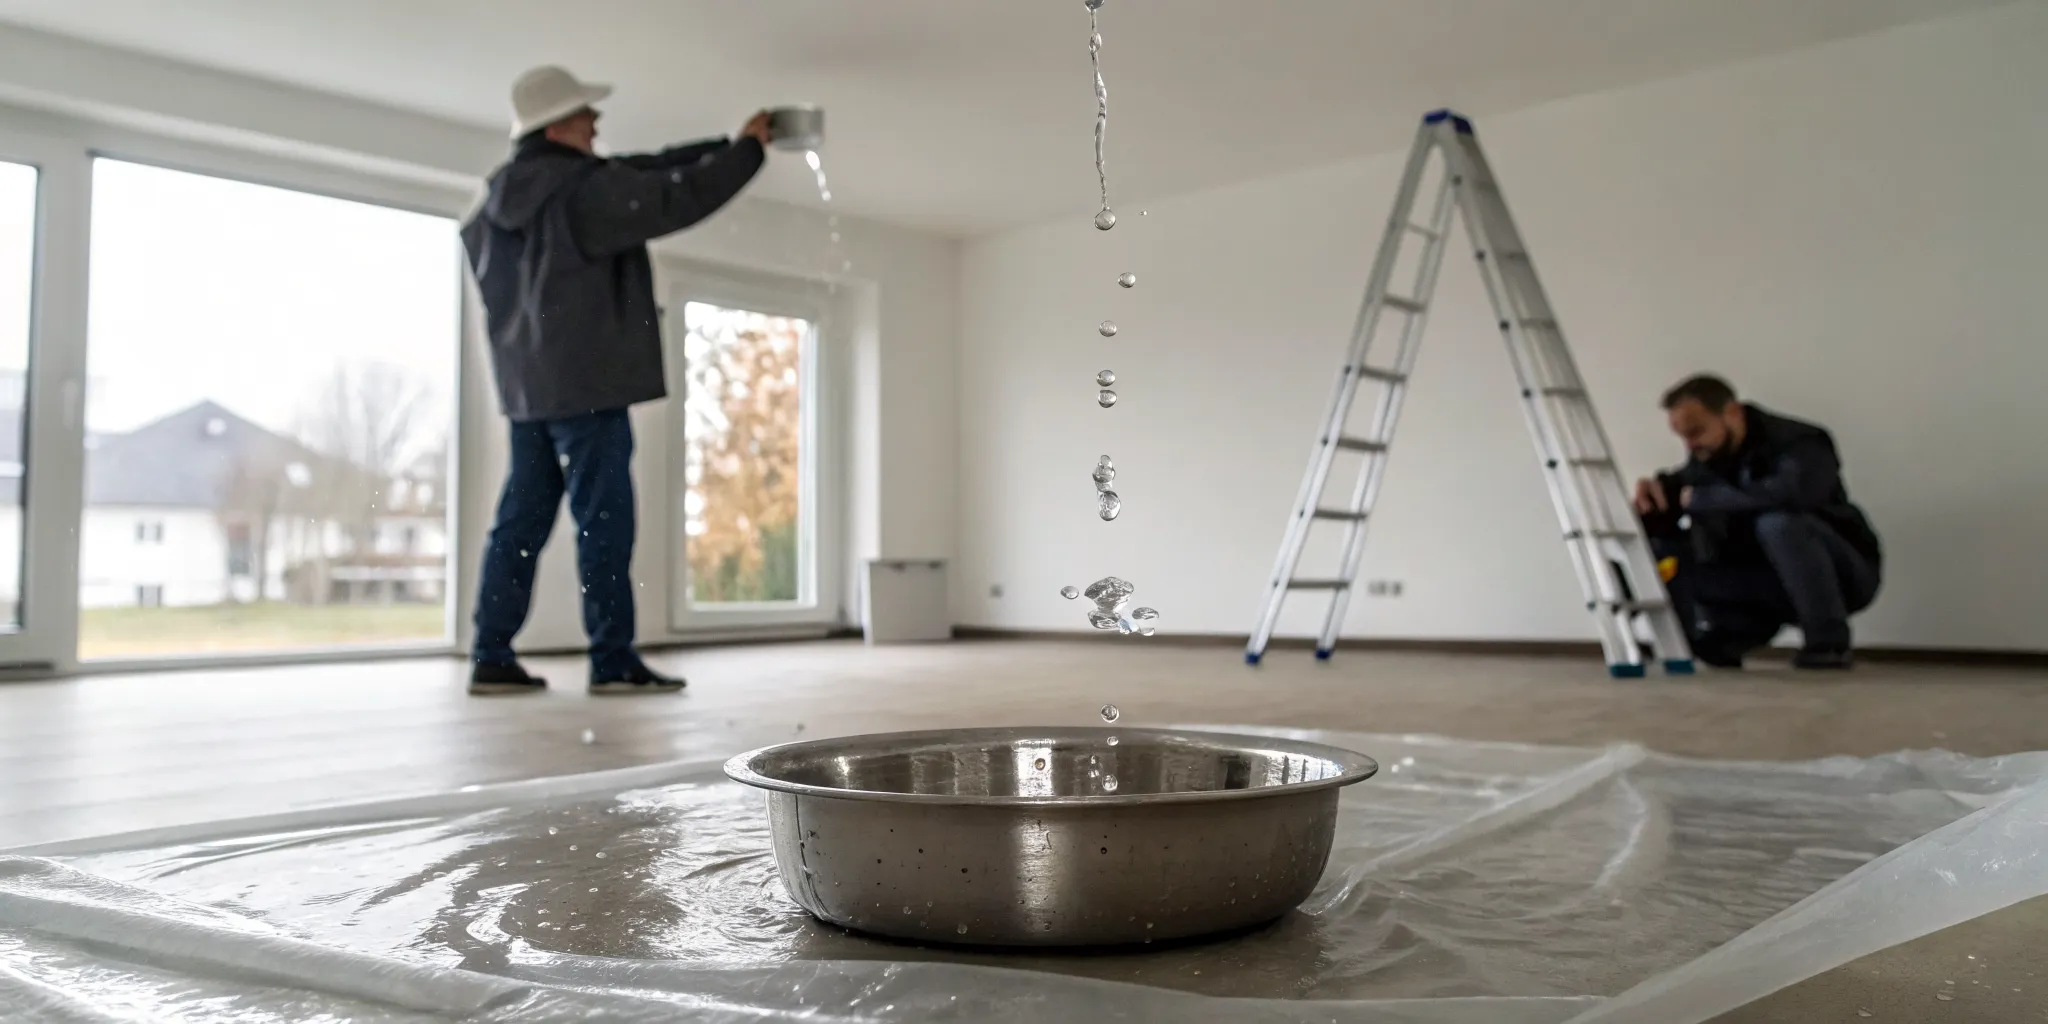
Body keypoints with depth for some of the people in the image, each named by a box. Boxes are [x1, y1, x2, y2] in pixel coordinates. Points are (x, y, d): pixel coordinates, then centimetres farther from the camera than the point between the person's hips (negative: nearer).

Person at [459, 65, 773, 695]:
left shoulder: (507, 193, 15)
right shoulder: (584, 189, -12)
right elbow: (678, 198, -13)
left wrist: (724, 146, 18)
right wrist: (747, 149, 3)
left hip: (527, 384, 9)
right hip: (586, 383, -9)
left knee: (521, 519, 9)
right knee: (603, 521, -4)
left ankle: (492, 658, 11)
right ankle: (613, 662, -1)